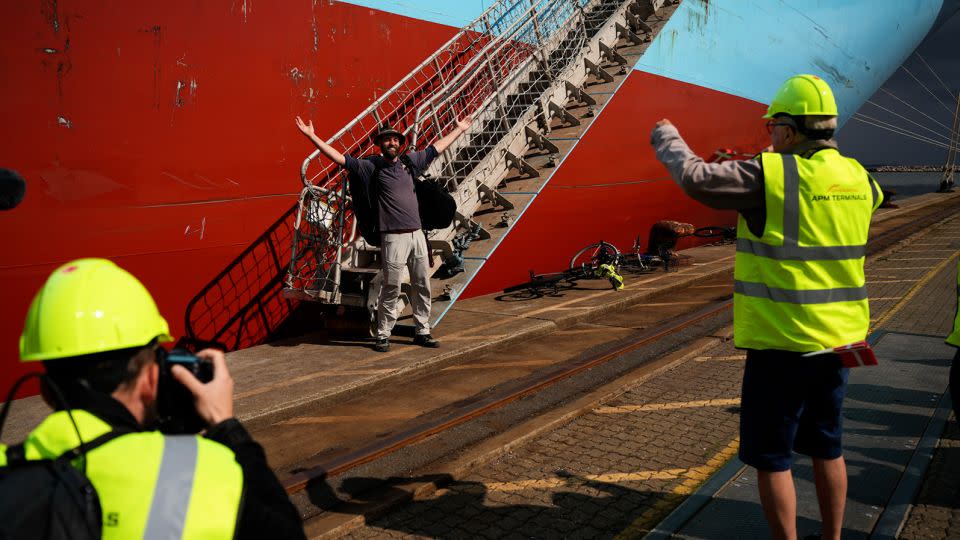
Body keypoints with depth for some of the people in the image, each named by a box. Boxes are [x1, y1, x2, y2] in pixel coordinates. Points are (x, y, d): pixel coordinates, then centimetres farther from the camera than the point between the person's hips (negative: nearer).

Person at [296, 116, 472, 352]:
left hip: (417, 234, 5)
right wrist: (312, 136, -12)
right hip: (394, 237, -5)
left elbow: (437, 148, 26)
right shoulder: (371, 166, 0)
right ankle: (383, 335, 9)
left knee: (422, 286, 10)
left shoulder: (410, 161, 14)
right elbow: (340, 158, -6)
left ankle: (422, 332, 22)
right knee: (391, 289, -3)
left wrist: (460, 129, 34)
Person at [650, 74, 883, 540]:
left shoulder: (770, 175, -18)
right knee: (826, 446, 21)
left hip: (781, 343, -7)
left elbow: (696, 178, -15)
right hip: (837, 339, 7)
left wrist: (666, 138, 5)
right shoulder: (857, 177, 4)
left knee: (771, 457, 6)